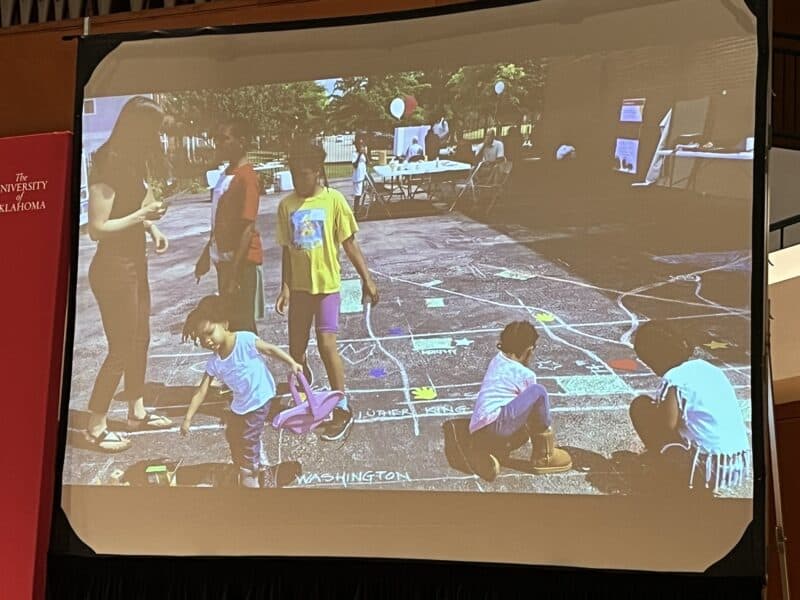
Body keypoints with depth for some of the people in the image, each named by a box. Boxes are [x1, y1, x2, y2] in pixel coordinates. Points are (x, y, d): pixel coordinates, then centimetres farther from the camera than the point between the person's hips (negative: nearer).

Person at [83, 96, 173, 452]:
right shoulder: (108, 169, -22)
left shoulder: (131, 164, 5)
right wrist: (142, 215, -23)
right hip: (113, 269, -9)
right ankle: (95, 428, 11)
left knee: (140, 340, 19)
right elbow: (97, 228, -23)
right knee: (120, 349, -1)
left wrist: (151, 226, 1)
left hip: (134, 263, 9)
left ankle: (137, 412, 34)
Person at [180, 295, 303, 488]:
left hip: (258, 400, -6)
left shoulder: (245, 340, -24)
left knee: (248, 439, -2)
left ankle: (249, 474, 20)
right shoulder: (214, 363, -9)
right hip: (240, 403, 6)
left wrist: (292, 363, -15)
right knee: (232, 435, 20)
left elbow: (270, 349, -11)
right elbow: (201, 392, -7)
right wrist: (188, 418, -10)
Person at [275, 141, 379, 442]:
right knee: (296, 349, 9)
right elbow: (287, 249, 6)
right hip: (299, 287, 4)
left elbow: (349, 243, -5)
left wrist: (367, 279, -7)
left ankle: (342, 410, -3)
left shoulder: (333, 200, -8)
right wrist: (285, 287, 3)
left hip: (327, 285, -4)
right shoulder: (286, 205, 1)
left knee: (327, 344, -13)